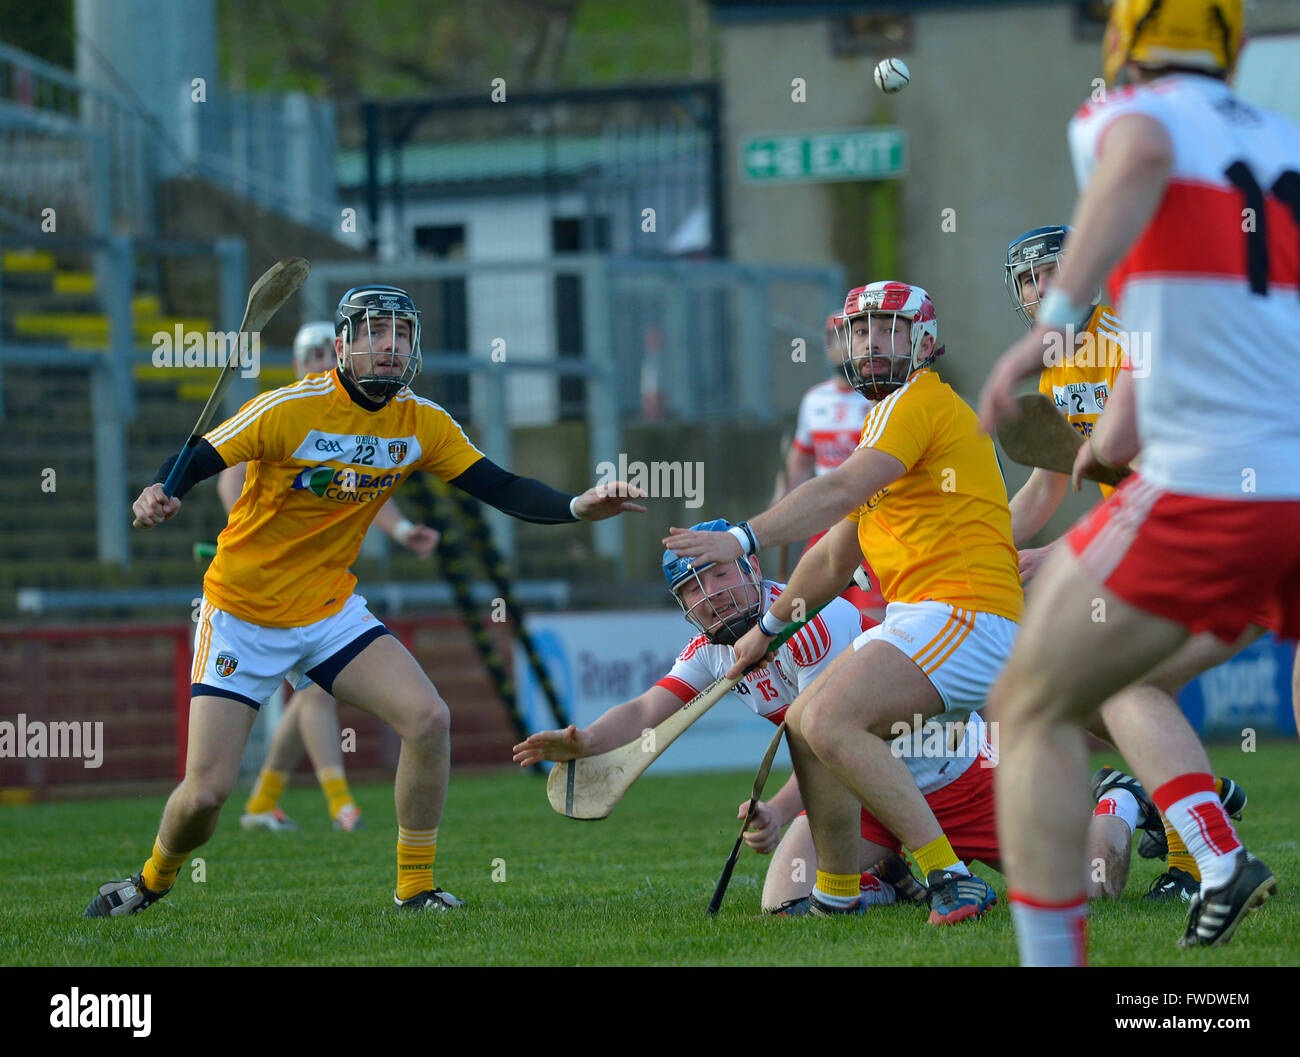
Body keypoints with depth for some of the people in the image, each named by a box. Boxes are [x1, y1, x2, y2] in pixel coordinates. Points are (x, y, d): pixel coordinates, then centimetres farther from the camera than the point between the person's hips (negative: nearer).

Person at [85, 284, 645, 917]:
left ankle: (415, 888, -1)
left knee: (428, 718, -17)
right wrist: (159, 495, -39)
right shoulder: (290, 409, -19)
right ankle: (154, 881, 25)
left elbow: (500, 489, -2)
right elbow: (197, 460, -17)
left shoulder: (421, 423, -4)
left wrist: (578, 507, -18)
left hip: (331, 611, 4)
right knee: (205, 793, -9)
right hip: (243, 613, -4)